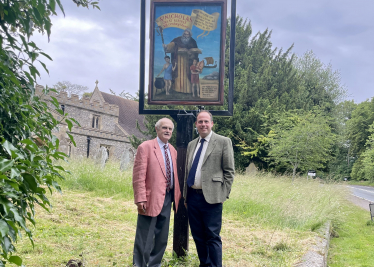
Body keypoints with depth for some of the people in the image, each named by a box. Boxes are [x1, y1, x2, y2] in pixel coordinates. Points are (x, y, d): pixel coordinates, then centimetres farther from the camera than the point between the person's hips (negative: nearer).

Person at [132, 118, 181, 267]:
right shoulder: (146, 147, -8)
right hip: (152, 198, -7)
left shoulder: (172, 151, 14)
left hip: (167, 198, 7)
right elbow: (139, 175, -13)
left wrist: (177, 194, 10)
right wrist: (140, 199, -19)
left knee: (162, 238, 15)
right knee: (145, 239, 1)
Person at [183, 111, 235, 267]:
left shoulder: (223, 142, -2)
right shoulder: (191, 145, 16)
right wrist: (185, 195, 14)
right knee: (198, 236, 12)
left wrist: (223, 194, -8)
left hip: (211, 197, -6)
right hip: (192, 197, 6)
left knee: (212, 236, -4)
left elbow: (229, 171, -3)